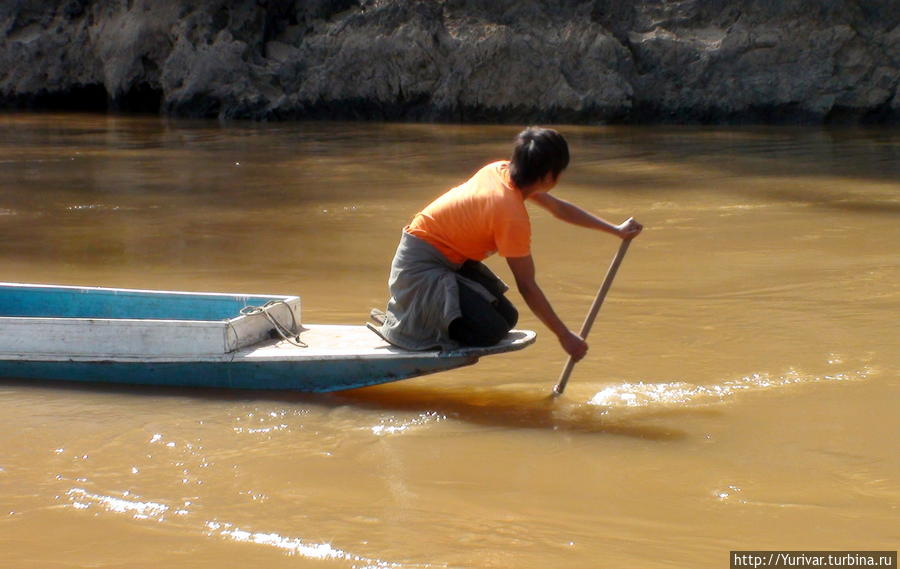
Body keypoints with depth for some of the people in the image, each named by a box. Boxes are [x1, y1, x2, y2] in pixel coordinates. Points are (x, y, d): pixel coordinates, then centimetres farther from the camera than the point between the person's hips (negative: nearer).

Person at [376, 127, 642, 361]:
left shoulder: (500, 170, -2)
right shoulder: (512, 215, -27)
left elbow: (558, 208, 14)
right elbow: (527, 286, -20)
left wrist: (615, 229, 15)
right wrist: (564, 335, -12)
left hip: (451, 259, 9)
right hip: (421, 266, -9)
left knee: (507, 317, 5)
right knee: (490, 331, -18)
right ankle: (404, 321, -2)